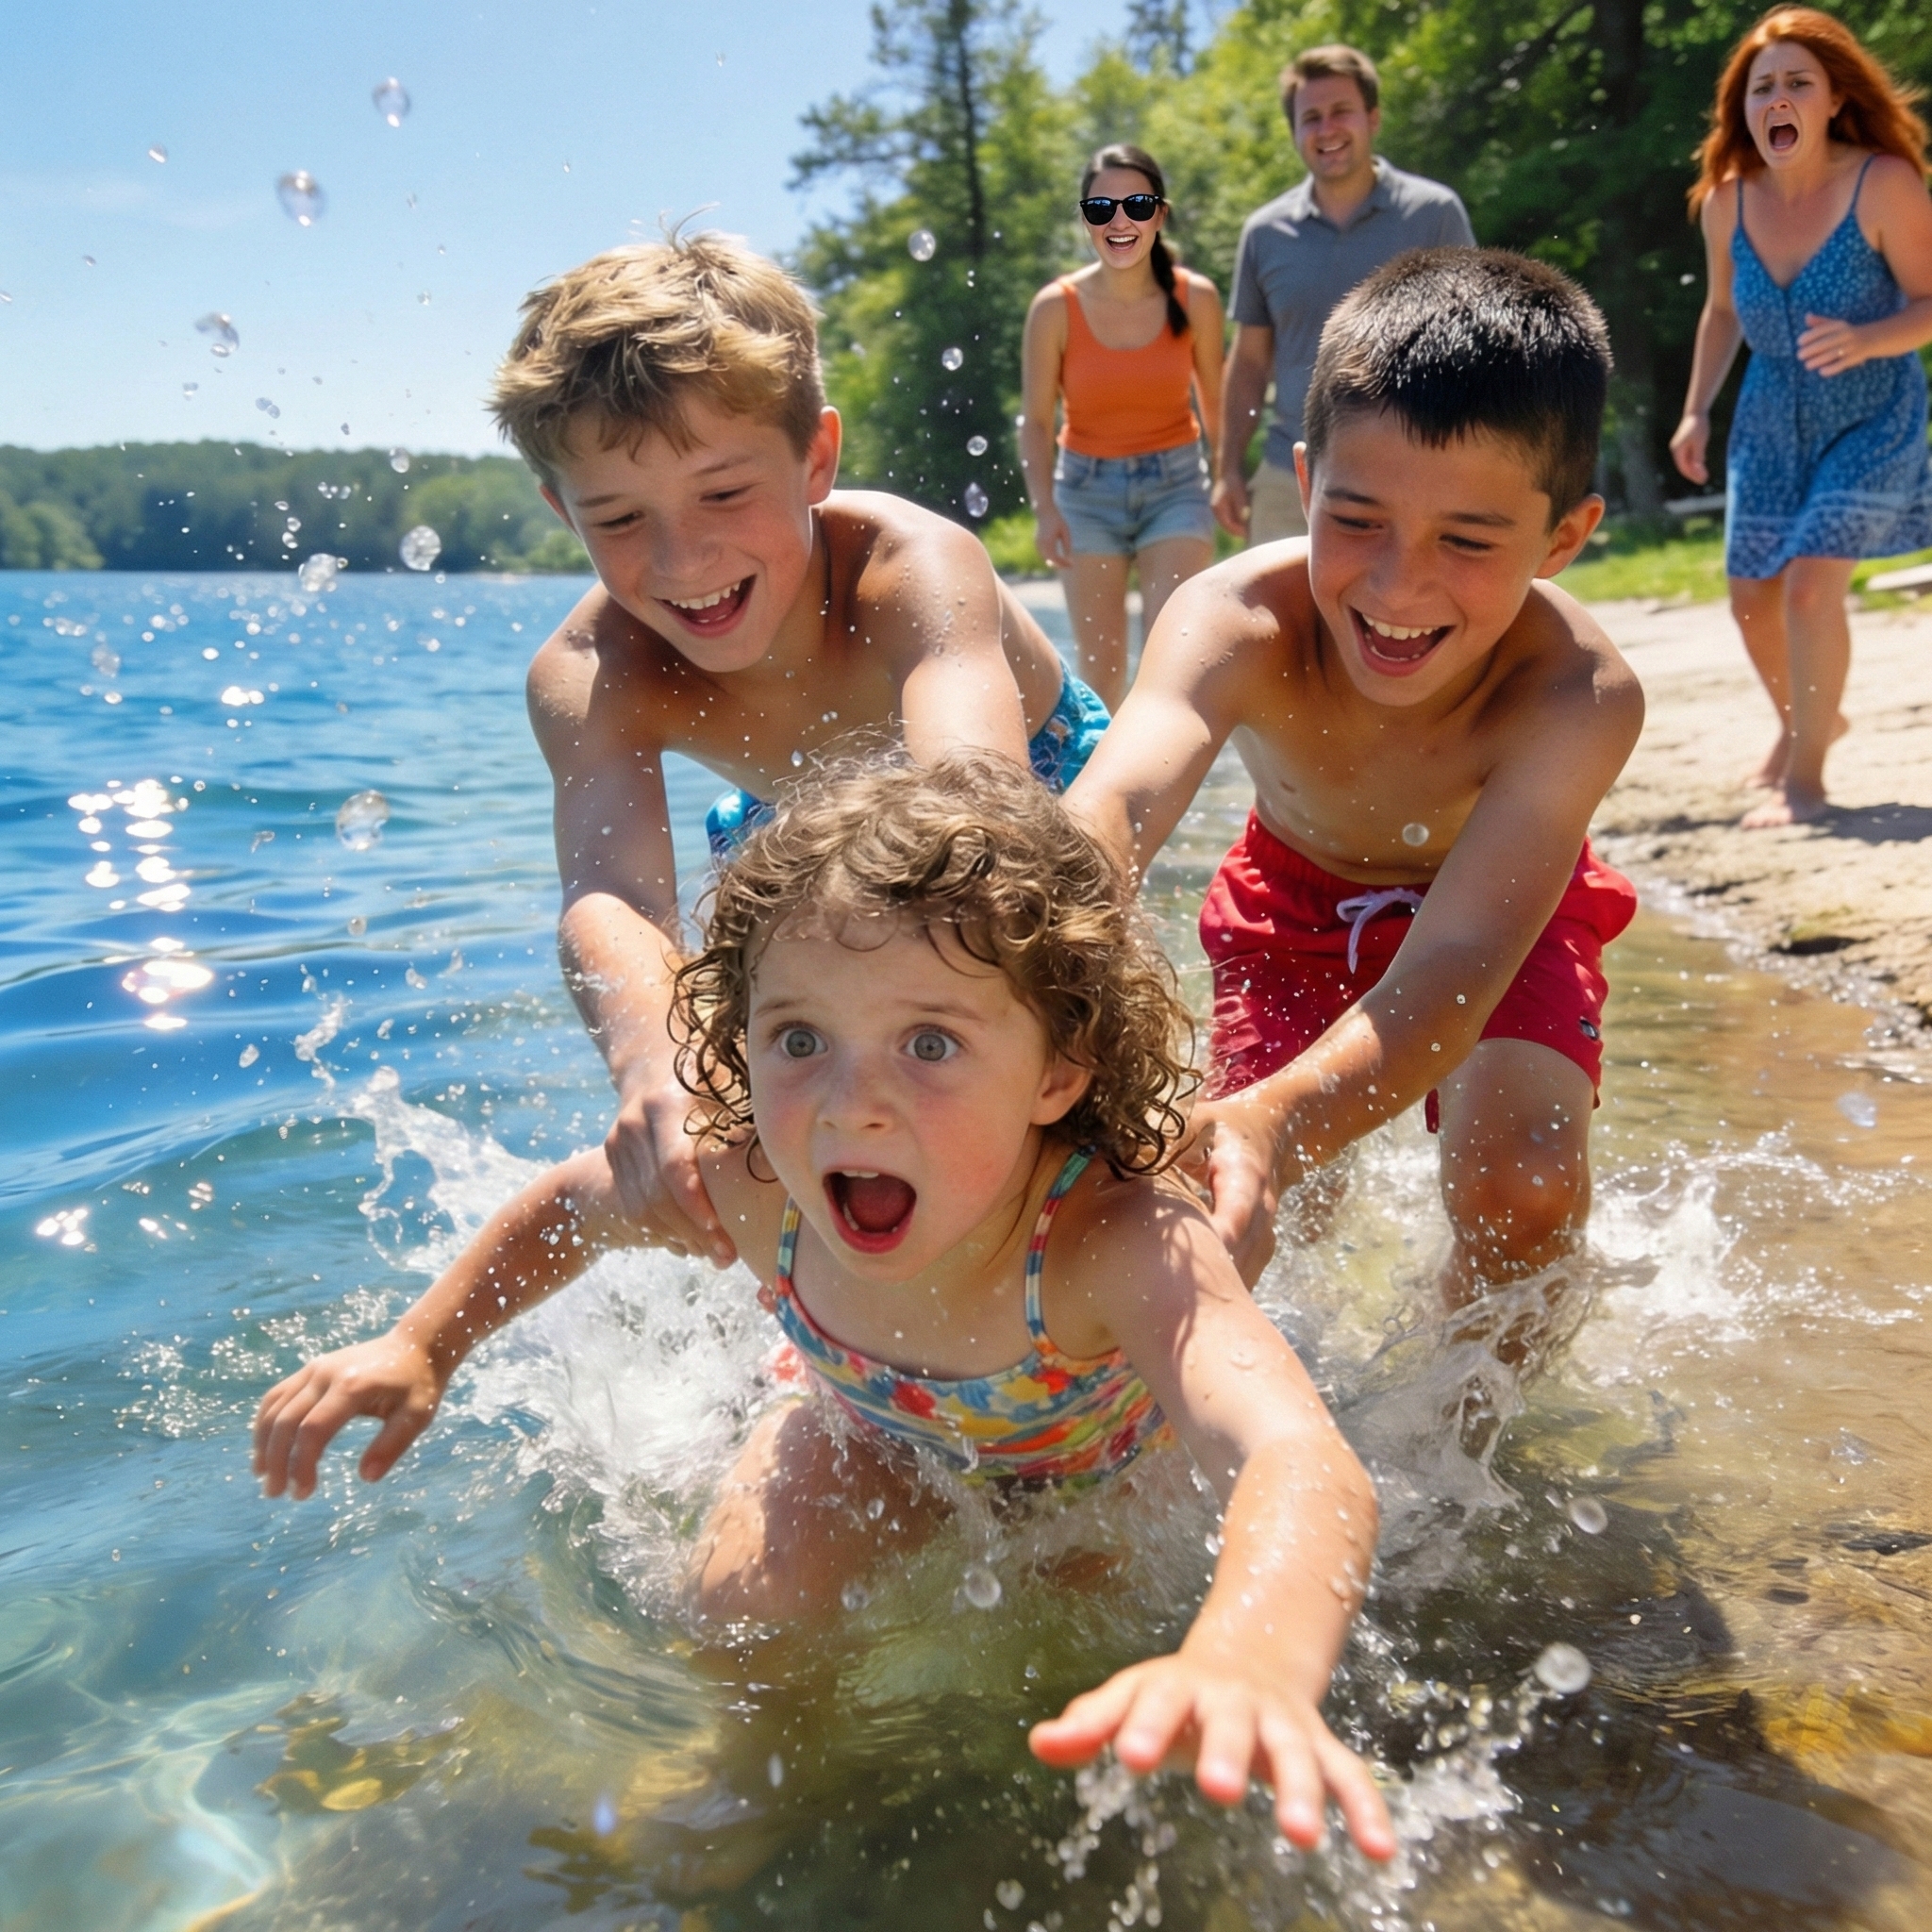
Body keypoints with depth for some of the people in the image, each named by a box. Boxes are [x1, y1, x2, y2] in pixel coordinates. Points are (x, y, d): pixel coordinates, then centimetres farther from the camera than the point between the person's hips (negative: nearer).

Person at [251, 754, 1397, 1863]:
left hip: (1110, 1435, -1)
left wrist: (1248, 1662, -89)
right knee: (740, 1618, -8)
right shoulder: (758, 1192, -35)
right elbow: (574, 1200, -10)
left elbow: (1305, 1468, -68)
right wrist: (421, 1348, -13)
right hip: (888, 1424, 2)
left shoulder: (1124, 1245, -49)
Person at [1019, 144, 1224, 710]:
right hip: (1087, 488, 0)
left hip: (1176, 483, 0)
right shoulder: (1056, 307, -10)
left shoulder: (1195, 298, -7)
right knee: (1099, 661, 6)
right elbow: (1036, 420, -5)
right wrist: (1045, 509, -15)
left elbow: (1215, 400, 3)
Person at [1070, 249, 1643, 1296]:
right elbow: (1117, 799, -57)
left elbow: (1449, 972, -49)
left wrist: (1275, 1125, -70)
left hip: (1495, 906, -1)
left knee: (1524, 1196, -22)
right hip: (1299, 897, 2)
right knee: (1241, 1202, -6)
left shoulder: (1576, 697, -39)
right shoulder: (1236, 621, -37)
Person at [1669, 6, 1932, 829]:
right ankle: (1803, 722, 41)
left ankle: (1805, 773, -3)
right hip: (1771, 421, 5)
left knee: (1811, 584, -19)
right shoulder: (1726, 200, -6)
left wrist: (1865, 341, -35)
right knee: (1753, 595, 11)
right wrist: (1696, 410, 2)